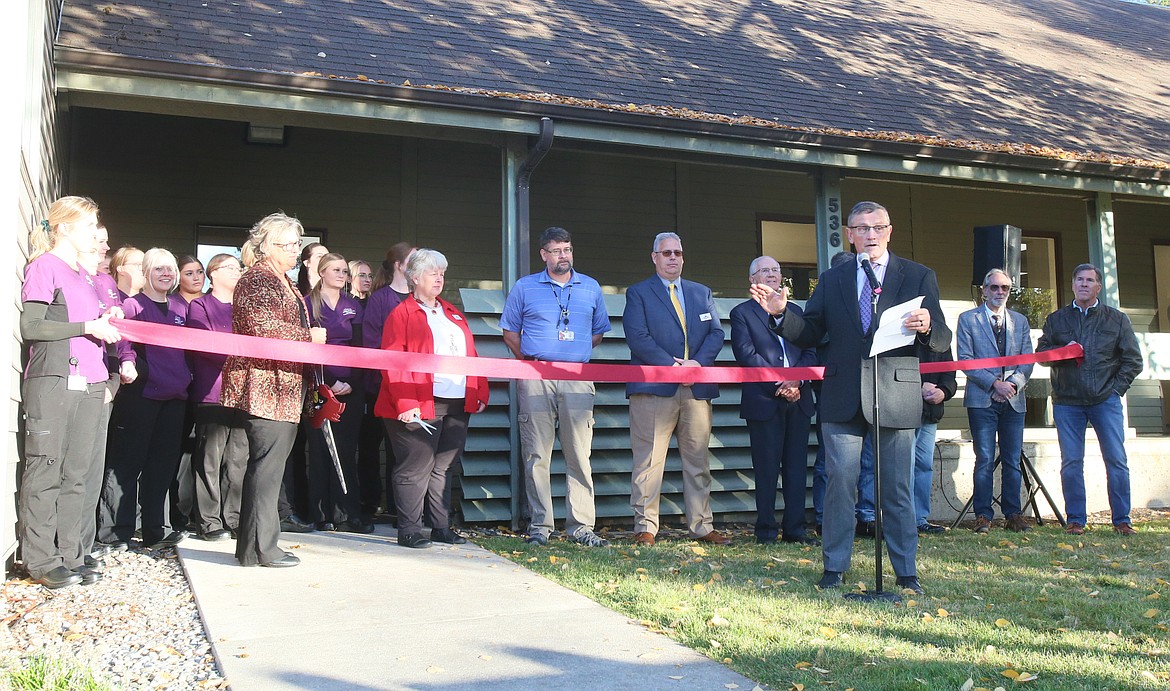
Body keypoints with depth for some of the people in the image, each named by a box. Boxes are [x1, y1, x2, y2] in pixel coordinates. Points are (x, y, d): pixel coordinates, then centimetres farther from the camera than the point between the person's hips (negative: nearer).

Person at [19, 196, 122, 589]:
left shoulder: (83, 274, 22)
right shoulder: (44, 266, -2)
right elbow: (31, 327, -11)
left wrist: (106, 322, 8)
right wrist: (87, 327, -13)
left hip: (88, 386, 8)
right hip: (51, 381, -8)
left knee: (77, 473, 8)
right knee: (45, 471, -4)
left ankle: (69, 555, 13)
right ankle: (41, 561, 1)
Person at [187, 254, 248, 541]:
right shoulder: (200, 306, 4)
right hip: (212, 393, -5)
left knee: (239, 458, 5)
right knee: (211, 458, -4)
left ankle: (234, 519, 12)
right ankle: (210, 522, 2)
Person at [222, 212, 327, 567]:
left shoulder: (282, 282, 22)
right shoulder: (257, 280, -11)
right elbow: (265, 327, -23)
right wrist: (310, 336, -11)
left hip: (285, 386, 11)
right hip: (264, 385, -11)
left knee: (268, 465, 13)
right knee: (267, 465, -7)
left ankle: (254, 544, 21)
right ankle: (259, 548, -1)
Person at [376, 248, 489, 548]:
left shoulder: (453, 314, 21)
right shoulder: (402, 314, -1)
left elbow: (470, 356, 21)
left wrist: (480, 393, 12)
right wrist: (404, 403, -18)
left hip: (457, 405, 7)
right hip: (420, 406, -7)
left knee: (444, 467, 12)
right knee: (415, 468, -3)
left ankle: (442, 527, 20)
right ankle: (409, 531, 5)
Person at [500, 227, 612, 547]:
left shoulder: (591, 288, 14)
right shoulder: (524, 287, 10)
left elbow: (598, 331, 22)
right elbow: (510, 331, 15)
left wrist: (577, 353, 11)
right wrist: (528, 360, 6)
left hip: (578, 379, 1)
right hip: (535, 378, -1)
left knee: (579, 454, -1)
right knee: (537, 454, -1)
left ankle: (581, 526, 3)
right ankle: (540, 525, 6)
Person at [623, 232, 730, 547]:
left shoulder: (701, 293, 20)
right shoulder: (638, 293, 7)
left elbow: (716, 333, 9)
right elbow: (637, 337, -6)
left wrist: (698, 362, -9)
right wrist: (670, 365, -16)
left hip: (697, 389, 4)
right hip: (654, 388, -4)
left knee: (698, 461, 8)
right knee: (648, 461, -4)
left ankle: (702, 526, 15)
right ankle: (645, 527, 2)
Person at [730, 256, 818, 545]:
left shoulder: (795, 311, 20)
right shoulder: (742, 313, 5)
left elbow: (810, 351, 10)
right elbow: (747, 355, -7)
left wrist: (796, 379, -8)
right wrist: (778, 384, -14)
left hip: (798, 399, 4)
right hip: (763, 400, -4)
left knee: (797, 466, 5)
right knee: (767, 468, -2)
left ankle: (795, 528, 10)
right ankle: (766, 530, 5)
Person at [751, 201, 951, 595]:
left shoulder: (919, 277, 6)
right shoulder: (832, 280, 12)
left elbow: (942, 341, 0)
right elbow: (811, 334, 8)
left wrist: (927, 327, -23)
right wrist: (781, 313, -9)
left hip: (897, 396, -1)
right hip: (843, 398, 1)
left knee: (897, 488, 6)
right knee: (840, 483, 3)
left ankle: (906, 572, 16)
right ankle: (834, 567, 13)